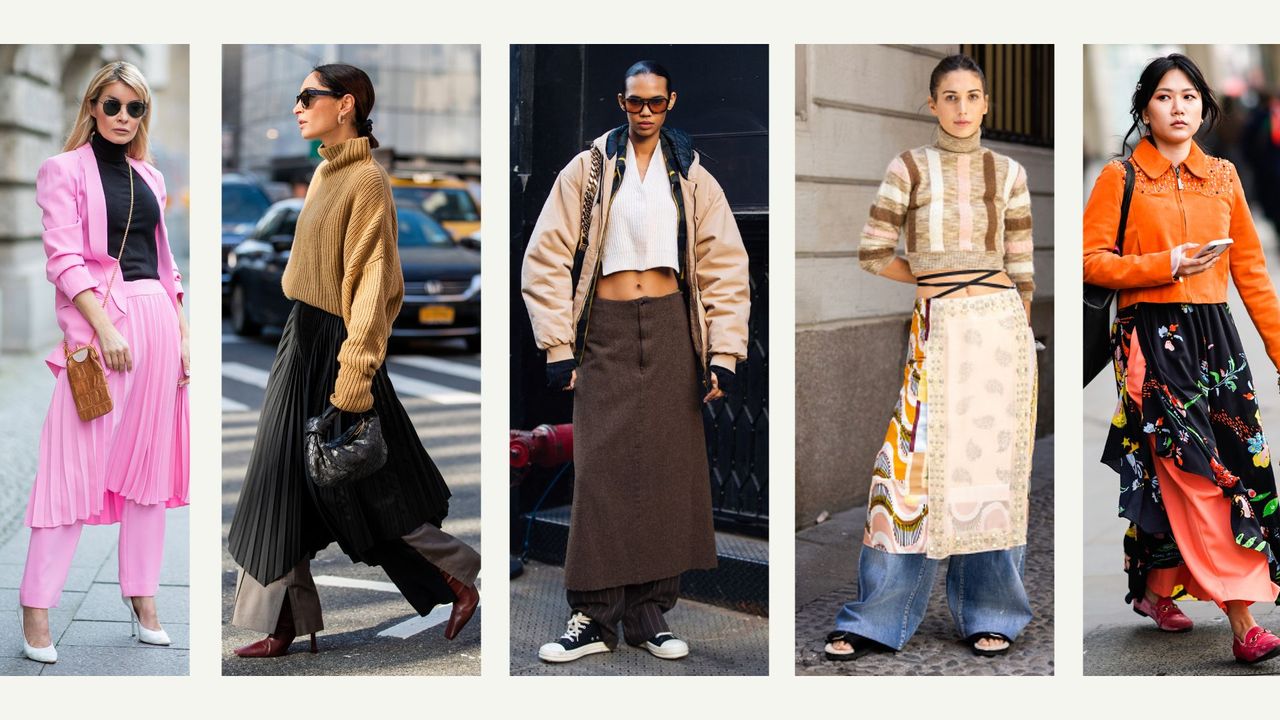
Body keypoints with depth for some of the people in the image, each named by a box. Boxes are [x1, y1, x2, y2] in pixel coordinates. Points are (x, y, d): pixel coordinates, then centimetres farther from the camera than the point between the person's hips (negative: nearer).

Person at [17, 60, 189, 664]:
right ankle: (36, 606, 0)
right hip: (99, 323, -6)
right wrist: (104, 329, -18)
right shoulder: (64, 170, 1)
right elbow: (64, 258, -9)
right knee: (77, 461, -8)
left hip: (158, 320, 6)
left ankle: (142, 596, 15)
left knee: (150, 460, 7)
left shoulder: (149, 177, 18)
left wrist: (184, 337, 11)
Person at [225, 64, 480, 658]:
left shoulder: (367, 179, -16)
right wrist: (300, 340, 21)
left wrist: (353, 375, -24)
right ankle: (283, 625, 17)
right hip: (301, 342, 9)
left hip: (334, 345, -9)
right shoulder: (326, 172, 11)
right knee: (280, 486, 9)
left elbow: (371, 282, -21)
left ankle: (459, 578, 20)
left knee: (360, 488, 1)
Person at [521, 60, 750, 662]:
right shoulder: (587, 170, 3)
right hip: (605, 334, -2)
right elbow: (545, 259, 0)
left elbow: (725, 269, 5)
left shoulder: (693, 179, 8)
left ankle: (650, 613, 11)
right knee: (602, 471, -4)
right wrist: (558, 348, -6)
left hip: (670, 331, 2)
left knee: (667, 471, 2)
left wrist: (723, 355, -3)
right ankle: (593, 615, 4)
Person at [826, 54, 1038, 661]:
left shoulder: (1008, 173, 8)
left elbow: (1020, 267, 12)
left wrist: (1019, 329, 12)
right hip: (937, 328, -1)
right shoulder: (909, 167, 3)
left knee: (993, 467, 5)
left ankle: (990, 615, 18)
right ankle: (877, 622, 8)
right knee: (915, 468, -2)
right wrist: (936, 279, 6)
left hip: (1000, 324, 1)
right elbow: (873, 254, 0)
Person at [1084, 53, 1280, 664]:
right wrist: (1165, 266, -16)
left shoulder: (1223, 177, 13)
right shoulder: (1120, 177, 1)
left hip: (1215, 334, 5)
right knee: (1196, 471, -11)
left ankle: (1156, 591, 23)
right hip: (1153, 335, -5)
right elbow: (1091, 260, -4)